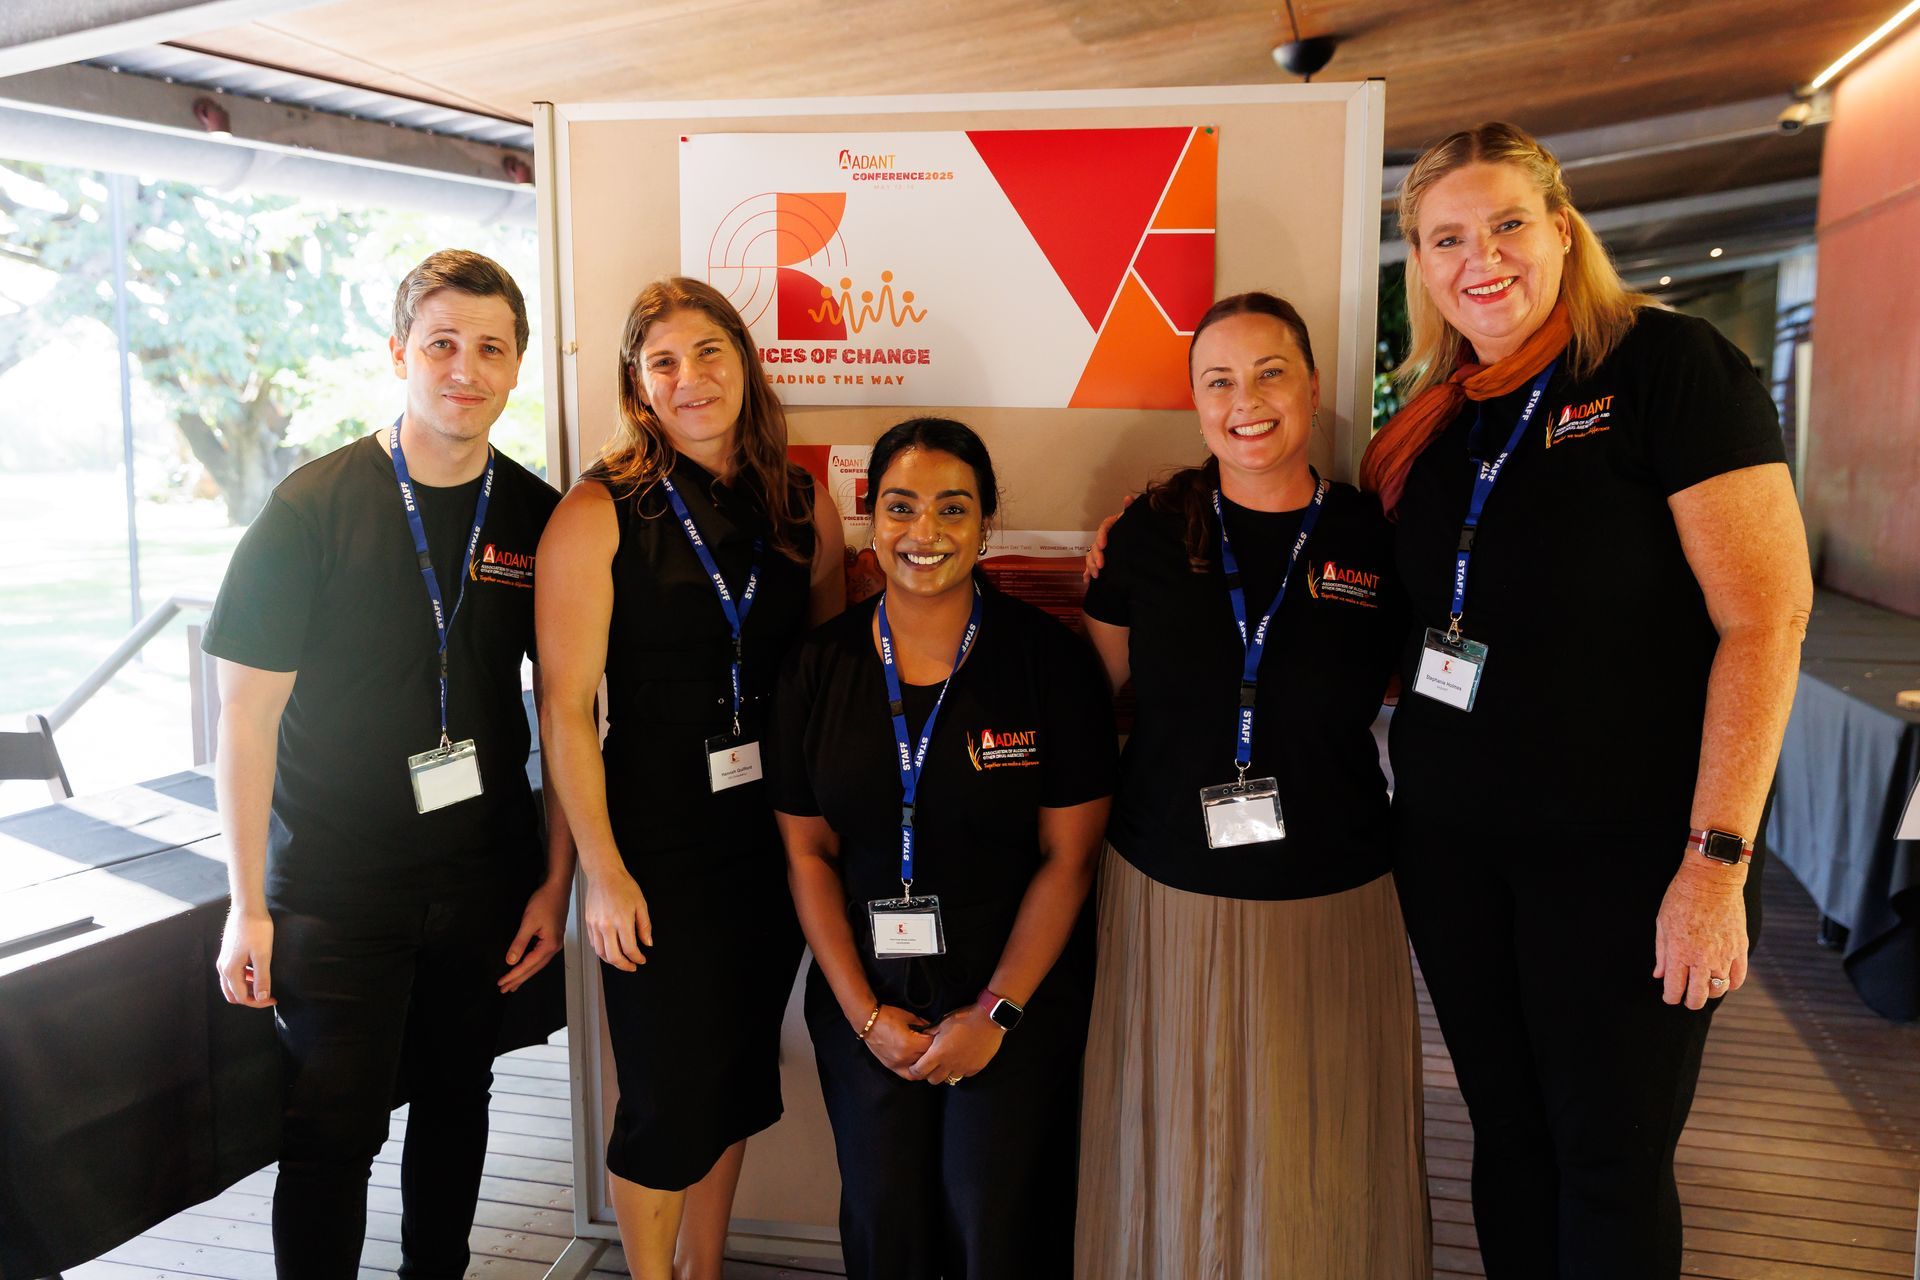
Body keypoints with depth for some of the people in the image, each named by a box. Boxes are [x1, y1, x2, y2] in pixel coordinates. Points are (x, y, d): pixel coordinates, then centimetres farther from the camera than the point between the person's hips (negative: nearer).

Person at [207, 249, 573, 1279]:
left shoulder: (539, 519, -1)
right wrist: (248, 906, -8)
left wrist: (555, 880, 1)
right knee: (333, 1132, 6)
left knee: (456, 1102, 18)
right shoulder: (313, 509, -11)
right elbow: (247, 713, -8)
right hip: (333, 889, -3)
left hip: (483, 883, 3)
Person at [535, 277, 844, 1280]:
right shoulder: (599, 513, -9)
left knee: (738, 1081, 18)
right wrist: (602, 869, -13)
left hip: (773, 842, 5)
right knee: (668, 1096, 7)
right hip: (655, 851, -4)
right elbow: (566, 708, -10)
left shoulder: (804, 507, 4)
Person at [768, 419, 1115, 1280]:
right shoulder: (820, 665, 0)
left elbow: (1068, 856, -7)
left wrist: (996, 1013, -11)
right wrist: (865, 1013, -5)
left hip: (1020, 992, -2)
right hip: (864, 997, 2)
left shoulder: (1048, 658, -7)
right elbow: (807, 852, 2)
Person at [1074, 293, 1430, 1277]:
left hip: (1330, 902, 0)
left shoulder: (1373, 536, -3)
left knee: (1320, 1175, 14)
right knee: (1176, 1166, 14)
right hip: (1169, 897, 0)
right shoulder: (1151, 532, -2)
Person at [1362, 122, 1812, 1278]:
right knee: (1507, 1135, 16)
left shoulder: (1668, 364, -9)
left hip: (1624, 853, -5)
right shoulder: (1433, 422, 9)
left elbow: (1766, 617, -15)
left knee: (1612, 1161, 7)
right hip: (1451, 839, 5)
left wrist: (1718, 860, -19)